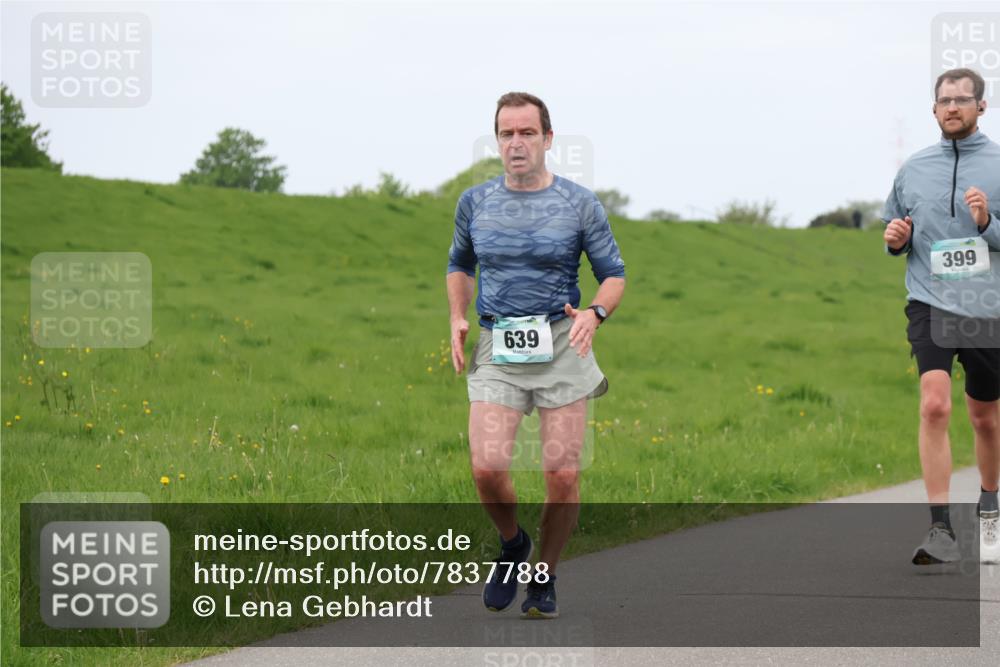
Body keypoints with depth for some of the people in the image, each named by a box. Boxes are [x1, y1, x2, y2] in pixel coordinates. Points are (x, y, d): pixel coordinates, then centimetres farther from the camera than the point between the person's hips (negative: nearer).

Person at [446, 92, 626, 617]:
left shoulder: (580, 204, 1)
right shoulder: (475, 202, 8)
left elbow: (613, 275, 8)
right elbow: (460, 264, 26)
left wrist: (595, 313, -14)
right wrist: (457, 318, 9)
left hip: (561, 348, -1)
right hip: (496, 351, 1)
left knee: (563, 476, -7)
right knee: (487, 468, -16)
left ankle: (544, 579, 15)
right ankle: (512, 544, 15)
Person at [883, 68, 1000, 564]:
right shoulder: (912, 170, 8)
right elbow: (895, 238, 20)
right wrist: (896, 240, -1)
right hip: (930, 305, 0)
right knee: (934, 406, -20)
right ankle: (941, 529, -21)